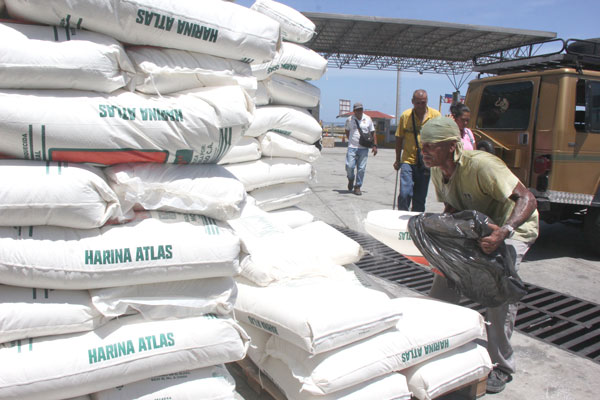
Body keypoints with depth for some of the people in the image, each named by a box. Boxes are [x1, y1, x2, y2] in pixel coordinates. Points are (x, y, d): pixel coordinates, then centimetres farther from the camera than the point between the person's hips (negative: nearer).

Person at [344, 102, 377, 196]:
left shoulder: (368, 119, 6)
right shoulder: (349, 119, 5)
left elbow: (373, 133, 11)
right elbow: (347, 131, 21)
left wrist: (374, 145, 5)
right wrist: (351, 140, 9)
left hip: (364, 148, 1)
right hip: (352, 147, 0)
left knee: (361, 168, -1)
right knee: (349, 166, -8)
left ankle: (357, 187, 11)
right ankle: (351, 179, 23)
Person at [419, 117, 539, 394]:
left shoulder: (480, 165, -33)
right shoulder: (438, 172, -9)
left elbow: (527, 199, -38)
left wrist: (504, 231, -54)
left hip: (514, 228, -7)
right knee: (446, 277, 1)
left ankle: (502, 367, -2)